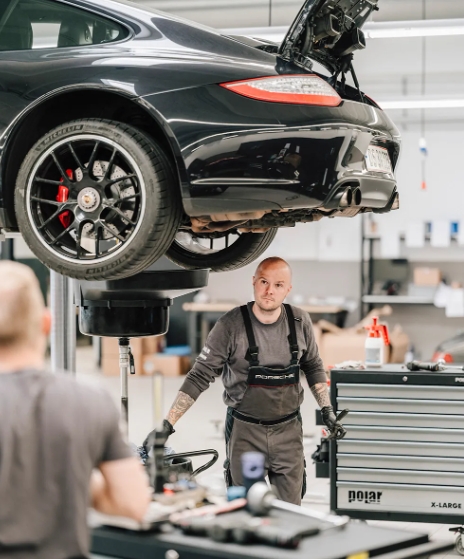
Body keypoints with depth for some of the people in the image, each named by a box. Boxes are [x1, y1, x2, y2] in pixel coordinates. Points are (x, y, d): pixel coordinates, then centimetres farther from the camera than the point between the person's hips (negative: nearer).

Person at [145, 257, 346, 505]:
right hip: (245, 431, -2)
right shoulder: (231, 325, -13)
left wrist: (327, 410, 6)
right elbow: (200, 377, -12)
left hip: (288, 429, 2)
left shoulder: (300, 322, -3)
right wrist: (168, 424, -18)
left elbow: (313, 367, 14)